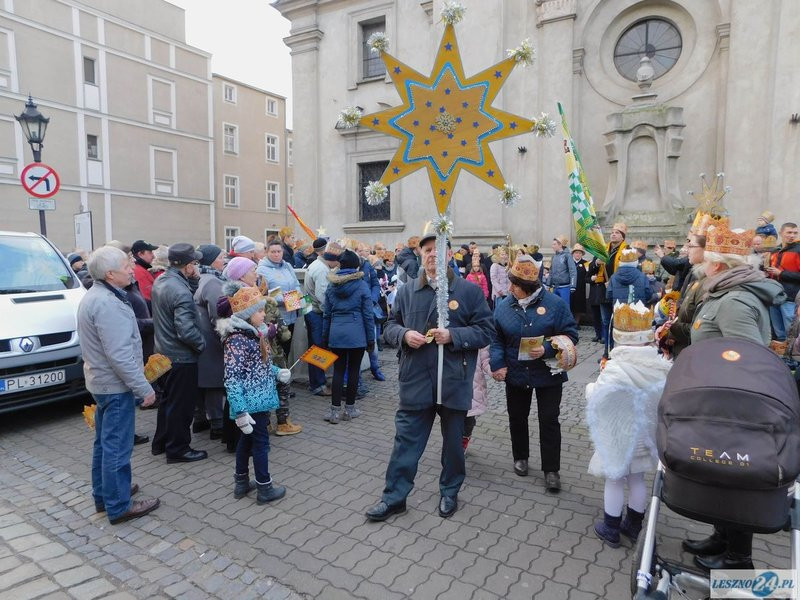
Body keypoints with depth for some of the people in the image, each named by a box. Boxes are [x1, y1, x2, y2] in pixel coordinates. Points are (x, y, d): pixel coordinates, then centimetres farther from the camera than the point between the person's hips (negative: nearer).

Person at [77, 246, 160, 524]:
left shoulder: (93, 296, 10)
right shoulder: (108, 304, -24)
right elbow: (120, 355, -27)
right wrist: (143, 388, -22)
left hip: (101, 381, 11)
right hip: (116, 385, -11)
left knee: (104, 442, 20)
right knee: (117, 446, 0)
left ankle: (103, 495, 34)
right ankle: (118, 506, 11)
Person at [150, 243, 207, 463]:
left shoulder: (160, 281, 3)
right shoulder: (180, 291, -26)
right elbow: (186, 331, -30)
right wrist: (202, 344, -12)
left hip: (164, 352, 9)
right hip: (181, 356, -9)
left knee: (168, 399, 23)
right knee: (181, 404, 5)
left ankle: (161, 442, 37)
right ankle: (178, 449, 18)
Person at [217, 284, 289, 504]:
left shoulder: (254, 333, 6)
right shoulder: (237, 340, -23)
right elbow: (232, 379, -25)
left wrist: (278, 373, 5)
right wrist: (240, 411, -27)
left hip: (258, 398, 9)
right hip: (252, 402, -9)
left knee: (247, 439, 19)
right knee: (261, 442, 3)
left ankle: (241, 482, 34)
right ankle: (265, 489, 18)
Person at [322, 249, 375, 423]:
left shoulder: (331, 285, 6)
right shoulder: (362, 285, -4)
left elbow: (326, 314, 9)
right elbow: (368, 314, -4)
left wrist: (325, 337, 15)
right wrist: (371, 338, 2)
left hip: (336, 333, 3)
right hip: (356, 333, -3)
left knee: (338, 370, 9)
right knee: (353, 370, 7)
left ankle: (335, 410, 10)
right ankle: (349, 409, 17)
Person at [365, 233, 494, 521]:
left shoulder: (469, 290, -2)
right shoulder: (406, 291, 6)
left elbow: (485, 330, -3)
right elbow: (390, 327, 11)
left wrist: (453, 335, -18)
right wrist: (404, 334, -11)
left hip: (454, 381, -1)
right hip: (415, 380, 2)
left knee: (453, 440, 15)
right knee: (406, 439, 7)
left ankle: (449, 492, 36)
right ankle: (394, 496, 22)